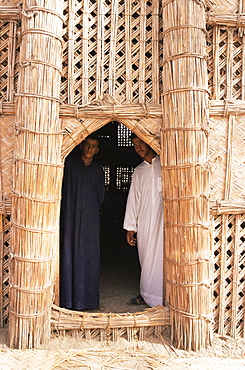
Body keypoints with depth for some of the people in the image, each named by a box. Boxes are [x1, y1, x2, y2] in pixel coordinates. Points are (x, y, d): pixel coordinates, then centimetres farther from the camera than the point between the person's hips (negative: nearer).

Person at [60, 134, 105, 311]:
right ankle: (69, 297, 6)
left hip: (90, 218, 2)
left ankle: (87, 296, 12)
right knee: (70, 252, -2)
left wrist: (92, 208, 12)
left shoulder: (98, 170, 13)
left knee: (90, 254, 1)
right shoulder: (69, 163, 4)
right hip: (71, 215, -2)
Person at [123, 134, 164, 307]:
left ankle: (158, 298, 7)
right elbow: (133, 199, 16)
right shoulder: (138, 171, 17)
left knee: (159, 258, -4)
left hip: (163, 221, -4)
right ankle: (146, 295, 21)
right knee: (146, 259, 8)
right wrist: (130, 228, 12)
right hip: (144, 224, 4)